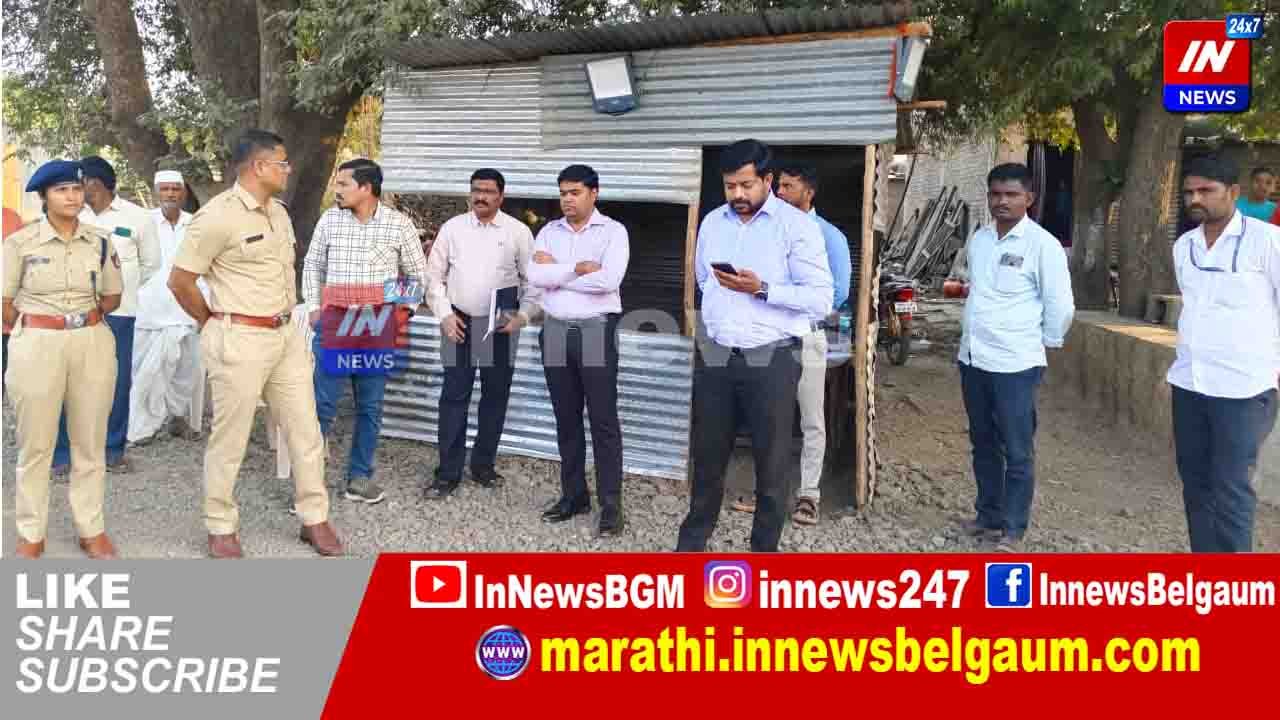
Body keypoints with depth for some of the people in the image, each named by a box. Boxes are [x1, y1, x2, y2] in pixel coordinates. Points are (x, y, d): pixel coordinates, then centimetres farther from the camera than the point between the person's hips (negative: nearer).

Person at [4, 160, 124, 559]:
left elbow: (112, 296, 15)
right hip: (37, 346, -2)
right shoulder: (19, 242, -5)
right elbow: (6, 303, 0)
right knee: (35, 445, 7)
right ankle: (31, 534, 19)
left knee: (90, 443, 9)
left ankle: (91, 529, 21)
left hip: (93, 345, 3)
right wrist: (37, 330, 7)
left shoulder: (100, 241, 3)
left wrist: (87, 316, 4)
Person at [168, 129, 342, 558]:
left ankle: (314, 519, 22)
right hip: (239, 341, -7)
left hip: (286, 335, 8)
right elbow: (179, 281, -10)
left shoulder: (278, 212, 11)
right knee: (230, 439, 5)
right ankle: (221, 528, 21)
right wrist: (212, 322, 2)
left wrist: (286, 316, 16)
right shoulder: (218, 216, -15)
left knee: (305, 431, 10)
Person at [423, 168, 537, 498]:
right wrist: (445, 314, -4)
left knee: (495, 397, 9)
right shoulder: (452, 228, 3)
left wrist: (522, 316, -9)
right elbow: (435, 275, 6)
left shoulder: (518, 232, 0)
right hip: (459, 322, 0)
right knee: (453, 397, 0)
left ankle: (483, 465, 24)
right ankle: (448, 472, 7)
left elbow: (532, 280, 3)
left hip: (501, 325, 0)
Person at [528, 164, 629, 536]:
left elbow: (609, 279, -19)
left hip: (596, 332, -5)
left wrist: (556, 272, -9)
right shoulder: (549, 232, 10)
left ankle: (610, 504, 4)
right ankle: (573, 494, 23)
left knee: (604, 420, -2)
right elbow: (535, 276, -6)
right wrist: (577, 267, -13)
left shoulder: (613, 231, -3)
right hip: (556, 332, 5)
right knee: (566, 420, 11)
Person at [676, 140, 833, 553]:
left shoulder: (797, 225, -7)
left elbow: (821, 298, -11)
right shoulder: (712, 222, 10)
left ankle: (764, 548, 22)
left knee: (771, 461, 7)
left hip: (770, 359, -4)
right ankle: (693, 539, 29)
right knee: (708, 456, 14)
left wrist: (761, 290, -20)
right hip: (714, 356, 5)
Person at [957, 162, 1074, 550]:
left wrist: (1043, 343, 2)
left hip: (1015, 364, -6)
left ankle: (1013, 528, 14)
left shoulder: (1042, 244, -11)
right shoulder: (978, 239, 8)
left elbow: (1061, 306, -8)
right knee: (983, 446, 17)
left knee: (1017, 453, 3)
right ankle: (988, 515, 30)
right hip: (972, 359, 7)